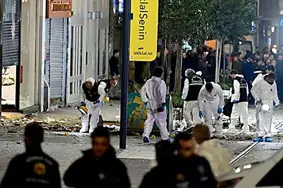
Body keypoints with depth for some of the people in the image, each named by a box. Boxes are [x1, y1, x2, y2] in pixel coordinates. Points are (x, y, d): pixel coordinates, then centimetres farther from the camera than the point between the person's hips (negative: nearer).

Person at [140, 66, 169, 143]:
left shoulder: (148, 82, 7)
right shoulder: (161, 83, -12)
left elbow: (142, 91, 14)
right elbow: (162, 94, -20)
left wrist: (145, 101, 19)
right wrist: (163, 103, -19)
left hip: (150, 105, 5)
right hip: (158, 105, -5)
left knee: (149, 120, 8)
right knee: (161, 121, 4)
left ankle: (145, 135, -7)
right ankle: (165, 137, 13)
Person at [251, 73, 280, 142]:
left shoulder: (274, 83, 2)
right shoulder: (260, 82, -11)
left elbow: (275, 93, 16)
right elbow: (253, 90, -3)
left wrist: (277, 103, 21)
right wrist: (257, 99, -11)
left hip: (269, 104, 3)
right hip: (261, 103, -3)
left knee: (268, 120, -1)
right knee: (261, 120, -5)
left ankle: (267, 136, 0)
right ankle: (261, 136, -3)